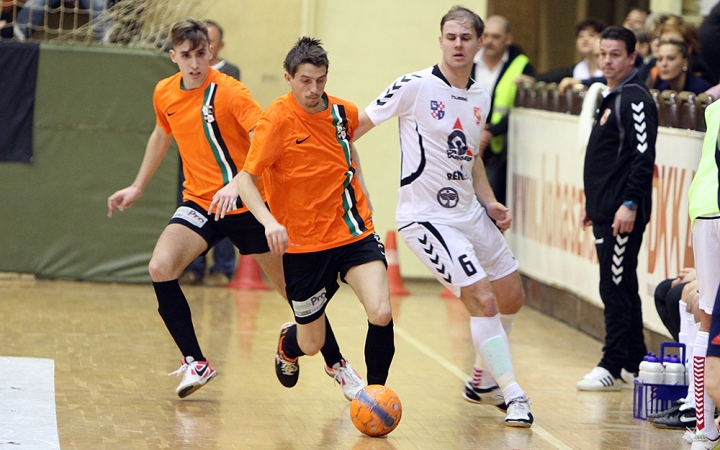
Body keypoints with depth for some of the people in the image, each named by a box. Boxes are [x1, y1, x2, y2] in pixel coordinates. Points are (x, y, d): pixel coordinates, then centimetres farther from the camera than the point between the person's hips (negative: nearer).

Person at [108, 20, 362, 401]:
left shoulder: (229, 92, -17)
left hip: (247, 205, -4)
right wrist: (137, 187, 27)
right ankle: (194, 363, -9)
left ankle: (336, 363, 26)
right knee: (160, 268, -21)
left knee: (292, 287, 4)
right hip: (199, 203, 4)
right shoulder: (164, 94, 2)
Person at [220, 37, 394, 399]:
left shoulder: (344, 113, 1)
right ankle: (288, 345, 47)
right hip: (304, 244, -3)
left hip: (355, 233, 3)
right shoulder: (277, 120, -14)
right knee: (311, 344, 8)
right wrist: (269, 221, -34)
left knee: (381, 313, -21)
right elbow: (247, 179, -17)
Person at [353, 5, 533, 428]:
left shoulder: (481, 97, 7)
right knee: (483, 300, -18)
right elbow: (357, 127, -8)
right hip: (426, 216, -8)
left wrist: (490, 203, 7)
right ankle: (514, 396, -12)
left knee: (512, 297, 14)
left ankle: (483, 380, 34)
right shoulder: (415, 87, -13)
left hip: (468, 211, 8)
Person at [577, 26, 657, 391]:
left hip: (623, 214, -10)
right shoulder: (609, 97, 18)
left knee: (616, 288, -8)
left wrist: (630, 204, -23)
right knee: (620, 288, 12)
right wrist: (593, 203, 22)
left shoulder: (635, 99, -12)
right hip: (604, 210, 10)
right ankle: (634, 363, 18)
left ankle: (613, 367, -4)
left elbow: (643, 156, -19)